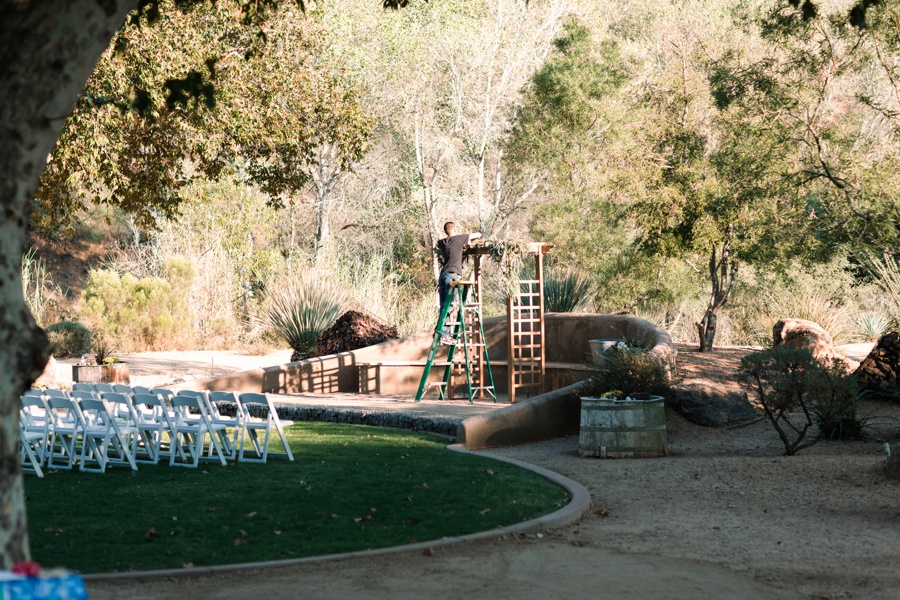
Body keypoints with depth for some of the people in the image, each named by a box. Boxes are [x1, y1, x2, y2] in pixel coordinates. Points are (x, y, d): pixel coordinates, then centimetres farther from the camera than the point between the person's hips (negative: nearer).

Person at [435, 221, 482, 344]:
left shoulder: (441, 243, 16)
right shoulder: (459, 239, 1)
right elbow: (478, 234, 8)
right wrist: (468, 240, 30)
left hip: (443, 275, 6)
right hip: (452, 275, -6)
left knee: (444, 306, 6)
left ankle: (442, 333, 4)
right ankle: (444, 334, -14)